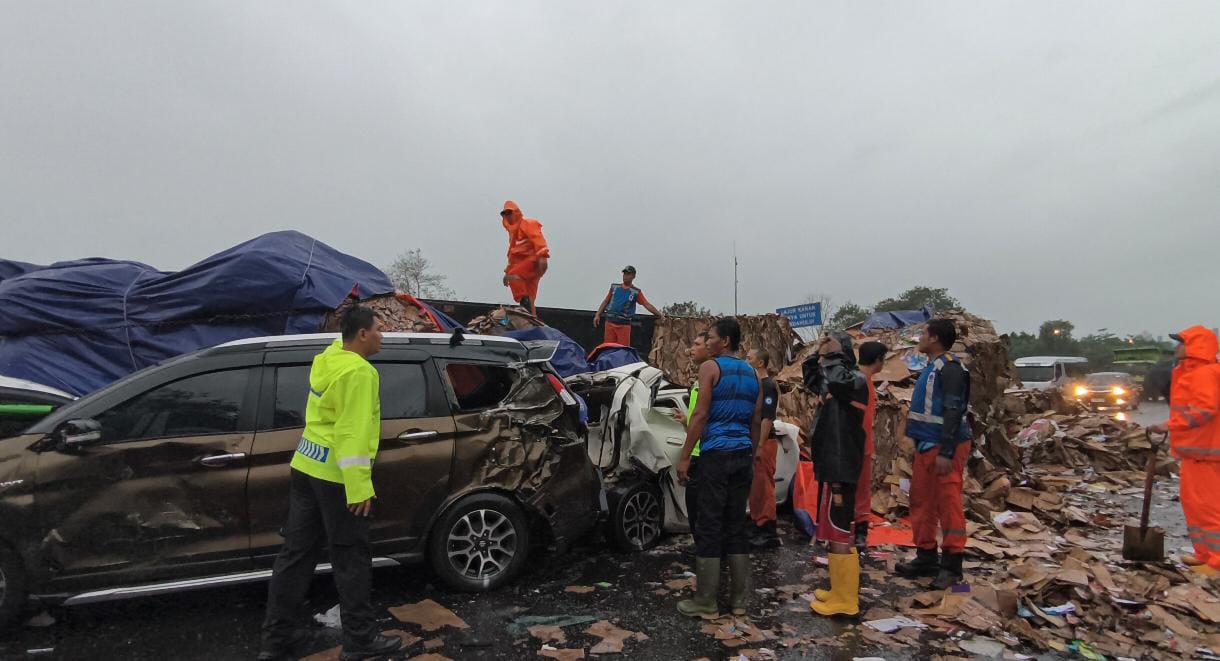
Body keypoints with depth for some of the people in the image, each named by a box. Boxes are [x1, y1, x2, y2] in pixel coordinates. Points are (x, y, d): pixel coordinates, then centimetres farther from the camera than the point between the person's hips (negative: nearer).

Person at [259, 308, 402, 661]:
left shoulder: (328, 358, 7)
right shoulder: (358, 371, -18)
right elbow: (353, 433, -23)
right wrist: (359, 487, -22)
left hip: (306, 467, 9)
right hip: (335, 476, -9)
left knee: (296, 554, 15)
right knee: (351, 561, 4)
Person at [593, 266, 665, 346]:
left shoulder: (636, 292, 1)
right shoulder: (614, 287, 10)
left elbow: (647, 305, -4)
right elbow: (605, 302, 14)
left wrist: (660, 315, -12)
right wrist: (597, 315, 6)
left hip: (624, 325, -2)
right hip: (610, 322, 2)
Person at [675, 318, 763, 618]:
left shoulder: (710, 367, -6)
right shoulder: (751, 373, 14)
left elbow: (701, 415, -12)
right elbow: (756, 421, 15)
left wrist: (684, 456, -9)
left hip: (716, 453, -7)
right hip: (743, 454, 7)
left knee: (709, 528, -2)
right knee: (736, 526, 11)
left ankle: (706, 603, 2)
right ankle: (738, 599, 16)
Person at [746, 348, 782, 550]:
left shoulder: (768, 385, -12)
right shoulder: (755, 384, 16)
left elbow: (767, 418, -19)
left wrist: (760, 445, -23)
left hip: (764, 442, -9)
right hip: (754, 442, 9)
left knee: (763, 487, -7)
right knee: (755, 487, 14)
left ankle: (769, 534, -3)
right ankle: (757, 527, 23)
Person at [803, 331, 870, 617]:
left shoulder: (855, 379, -14)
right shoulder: (831, 382, 13)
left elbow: (839, 380, -39)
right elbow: (810, 379, 34)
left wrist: (833, 355, -19)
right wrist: (818, 354, 16)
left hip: (840, 467, -10)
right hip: (830, 464, 10)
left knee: (839, 533, -4)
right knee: (834, 531, 17)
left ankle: (845, 601, 4)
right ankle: (839, 590, 28)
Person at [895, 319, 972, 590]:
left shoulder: (950, 368, -14)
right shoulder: (932, 367, 15)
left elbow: (953, 412, -21)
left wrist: (946, 452, -24)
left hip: (944, 448, -10)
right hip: (925, 446, 10)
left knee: (948, 505, -4)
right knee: (922, 503, 13)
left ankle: (952, 565, 4)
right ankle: (926, 557, 22)